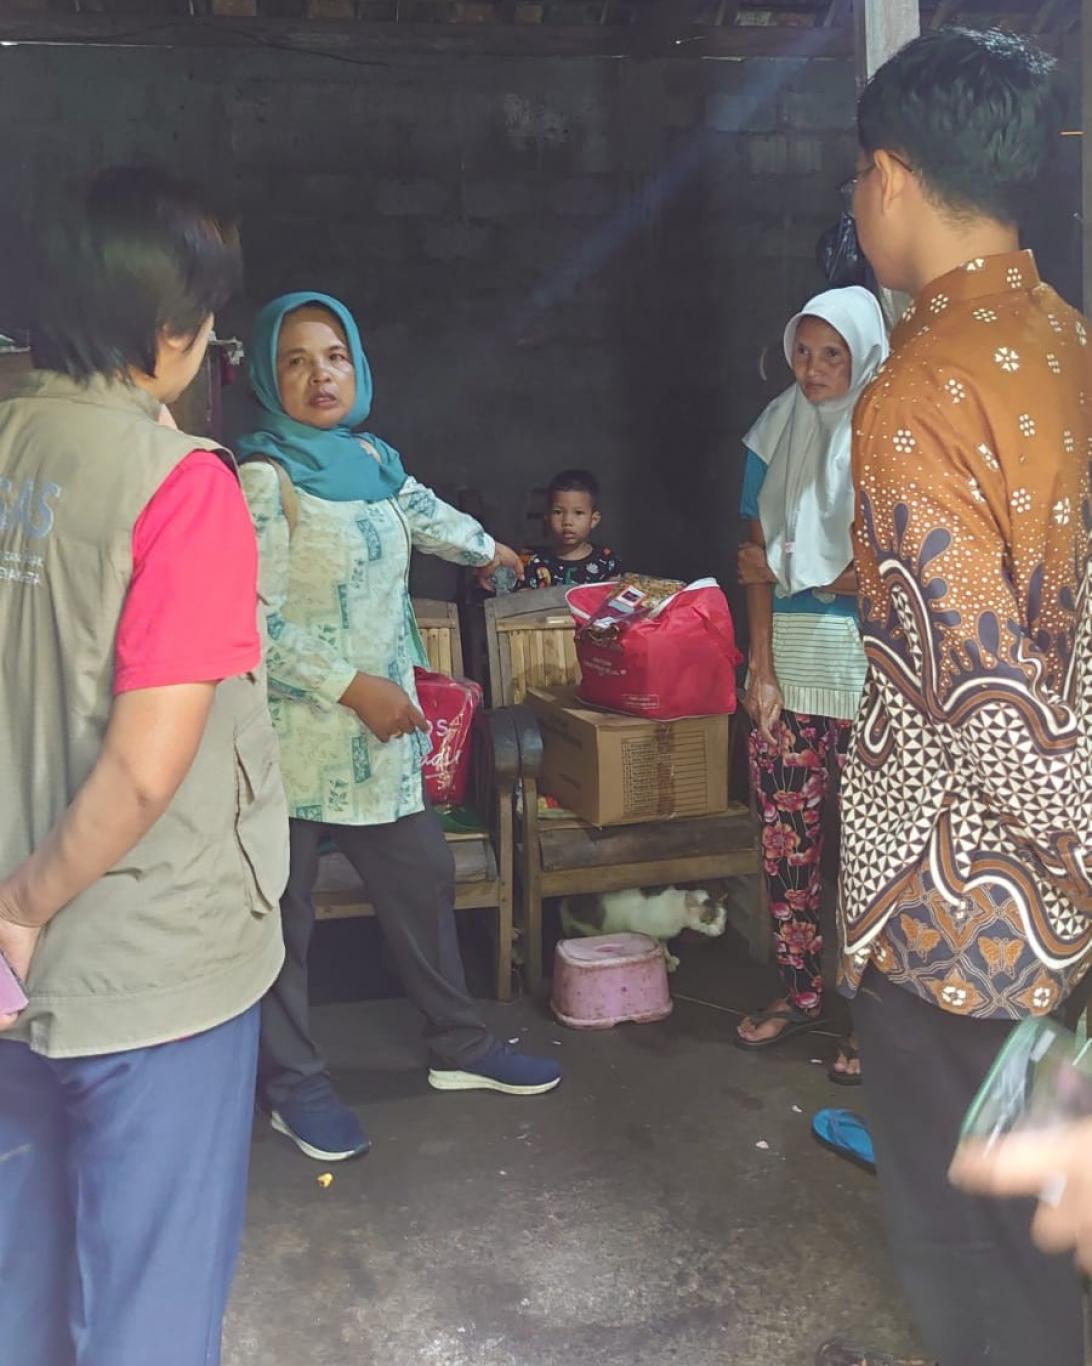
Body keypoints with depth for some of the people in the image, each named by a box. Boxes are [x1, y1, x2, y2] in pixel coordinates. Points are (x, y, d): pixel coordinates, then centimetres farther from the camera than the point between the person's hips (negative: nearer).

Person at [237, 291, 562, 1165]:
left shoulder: (369, 457, 8)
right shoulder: (263, 476, -14)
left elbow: (421, 512, 31)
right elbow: (254, 622, -19)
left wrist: (483, 546, 48)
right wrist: (353, 687, -20)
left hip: (379, 729, 8)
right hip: (296, 734, -7)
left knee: (424, 878, 14)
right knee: (283, 909, 4)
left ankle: (460, 1046, 30)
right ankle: (293, 1086, 21)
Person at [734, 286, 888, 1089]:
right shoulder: (777, 434, 9)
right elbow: (759, 562, 4)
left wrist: (791, 573, -3)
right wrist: (762, 672, -4)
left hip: (863, 667, -4)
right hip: (786, 663, 4)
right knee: (786, 839, 8)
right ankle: (801, 991, 24)